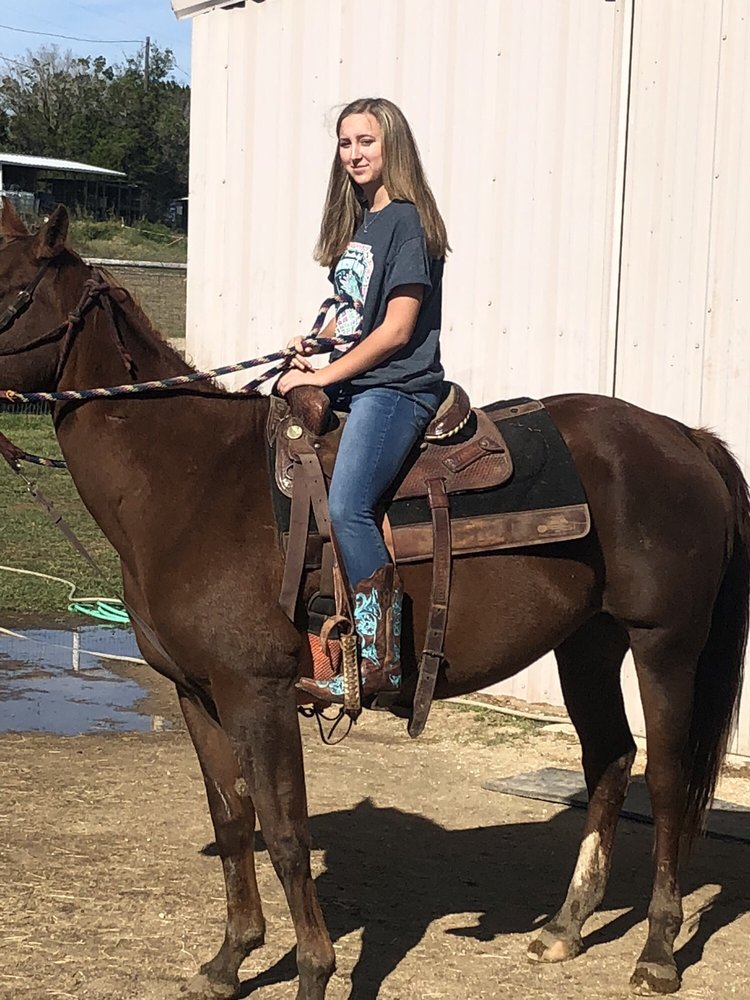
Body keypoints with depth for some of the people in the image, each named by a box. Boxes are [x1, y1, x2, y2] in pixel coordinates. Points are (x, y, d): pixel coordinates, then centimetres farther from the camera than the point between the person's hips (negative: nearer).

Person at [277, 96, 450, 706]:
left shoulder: (407, 221, -9)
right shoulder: (357, 222, 17)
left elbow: (396, 328, -15)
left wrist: (326, 375, -15)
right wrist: (312, 346, 7)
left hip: (396, 388, -10)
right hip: (347, 384, 10)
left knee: (347, 506, -28)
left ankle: (380, 659, -23)